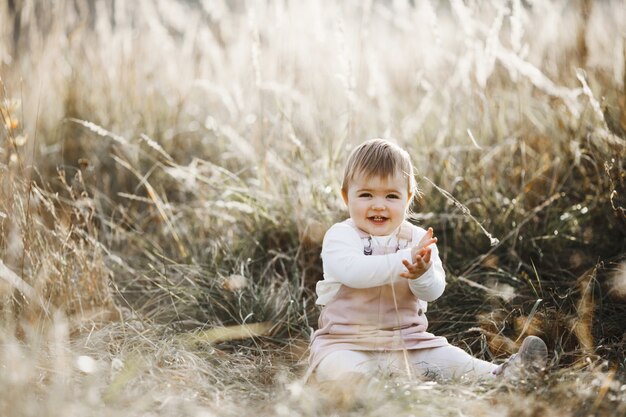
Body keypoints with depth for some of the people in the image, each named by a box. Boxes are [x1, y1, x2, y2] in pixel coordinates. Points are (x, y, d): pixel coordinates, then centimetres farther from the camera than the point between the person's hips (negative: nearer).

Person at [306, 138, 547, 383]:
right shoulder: (340, 236, -6)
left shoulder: (418, 239, 4)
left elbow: (434, 291, -8)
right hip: (348, 343, -4)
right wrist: (405, 259, -36)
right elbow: (352, 272, -27)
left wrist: (422, 274, -33)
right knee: (339, 371, -37)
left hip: (408, 341, 4)